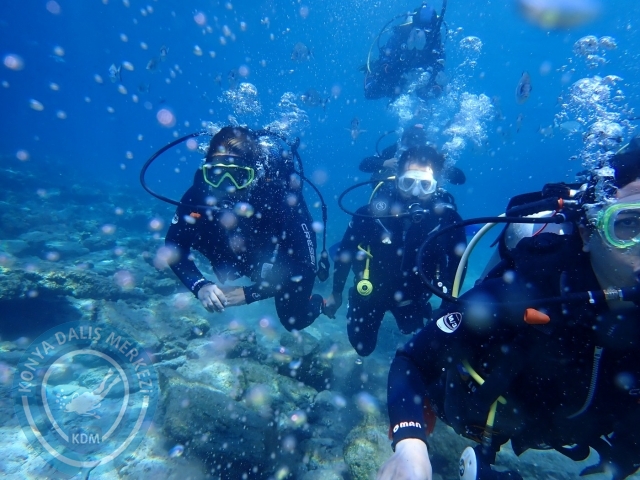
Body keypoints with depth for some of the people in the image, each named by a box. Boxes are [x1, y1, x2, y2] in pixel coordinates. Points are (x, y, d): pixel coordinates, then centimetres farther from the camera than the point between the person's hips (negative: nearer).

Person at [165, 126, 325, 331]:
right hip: (238, 252, 5)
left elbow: (305, 269, -36)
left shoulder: (283, 199, -41)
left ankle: (318, 302, 35)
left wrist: (249, 293, -41)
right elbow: (174, 244, -21)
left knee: (294, 320, 0)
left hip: (287, 256, -4)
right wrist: (200, 286, -38)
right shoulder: (200, 193, -32)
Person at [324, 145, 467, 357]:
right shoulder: (375, 210, -30)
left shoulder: (447, 219, -27)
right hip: (371, 290, -1)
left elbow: (457, 263, -10)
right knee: (363, 347, 16)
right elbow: (345, 250, -15)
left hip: (412, 294, 2)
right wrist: (336, 293, -5)